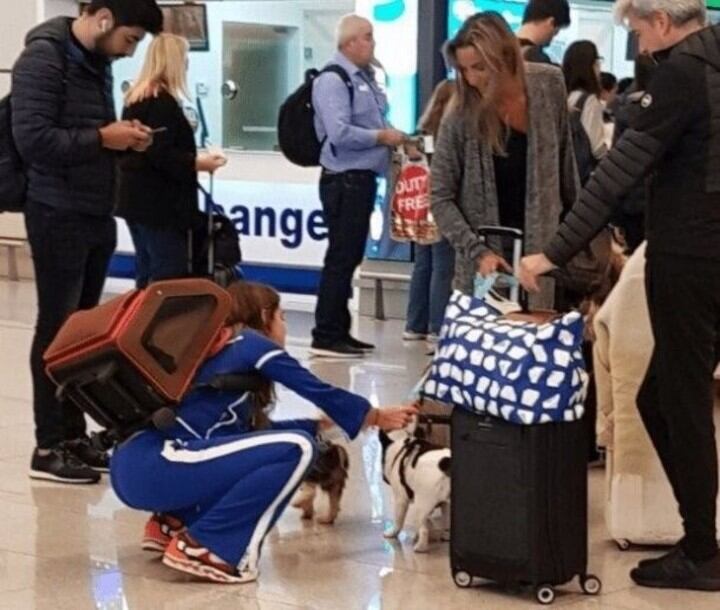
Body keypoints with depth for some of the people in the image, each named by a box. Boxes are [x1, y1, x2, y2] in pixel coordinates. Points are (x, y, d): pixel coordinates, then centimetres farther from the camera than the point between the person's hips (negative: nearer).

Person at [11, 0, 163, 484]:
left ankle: (74, 436, 18)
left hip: (98, 214, 8)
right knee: (57, 330, -3)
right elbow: (32, 138, -21)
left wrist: (123, 136, 2)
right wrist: (101, 139, -18)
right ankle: (48, 447, 3)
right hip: (59, 216, -8)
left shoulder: (98, 62, 13)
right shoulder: (43, 58, -13)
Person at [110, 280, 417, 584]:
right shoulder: (252, 344, 3)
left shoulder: (215, 347, 25)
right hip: (154, 471, -9)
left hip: (133, 467, 9)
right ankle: (200, 545, -8)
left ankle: (173, 522, 17)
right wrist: (378, 417, 23)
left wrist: (319, 424, 40)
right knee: (295, 448, -9)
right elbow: (321, 392, 9)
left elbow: (254, 429, 34)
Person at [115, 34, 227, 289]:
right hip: (158, 203, -10)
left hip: (137, 198, 10)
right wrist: (196, 162, -14)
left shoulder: (135, 98, 14)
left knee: (147, 276, 13)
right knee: (169, 279, -8)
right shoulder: (162, 101, -15)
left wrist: (191, 158, 21)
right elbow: (159, 155, -23)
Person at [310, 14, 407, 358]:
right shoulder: (333, 80, -15)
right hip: (344, 180, -9)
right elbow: (340, 133, -25)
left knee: (351, 256, 14)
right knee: (341, 257, -7)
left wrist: (393, 138, 6)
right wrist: (382, 137, -15)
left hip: (362, 178, 9)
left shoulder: (364, 78, 13)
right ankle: (326, 337, -3)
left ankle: (340, 331, 21)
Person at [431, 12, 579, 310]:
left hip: (541, 245, 2)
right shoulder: (461, 115, -14)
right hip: (486, 255, -2)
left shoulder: (549, 86, -6)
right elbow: (441, 199, -9)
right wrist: (477, 251, -20)